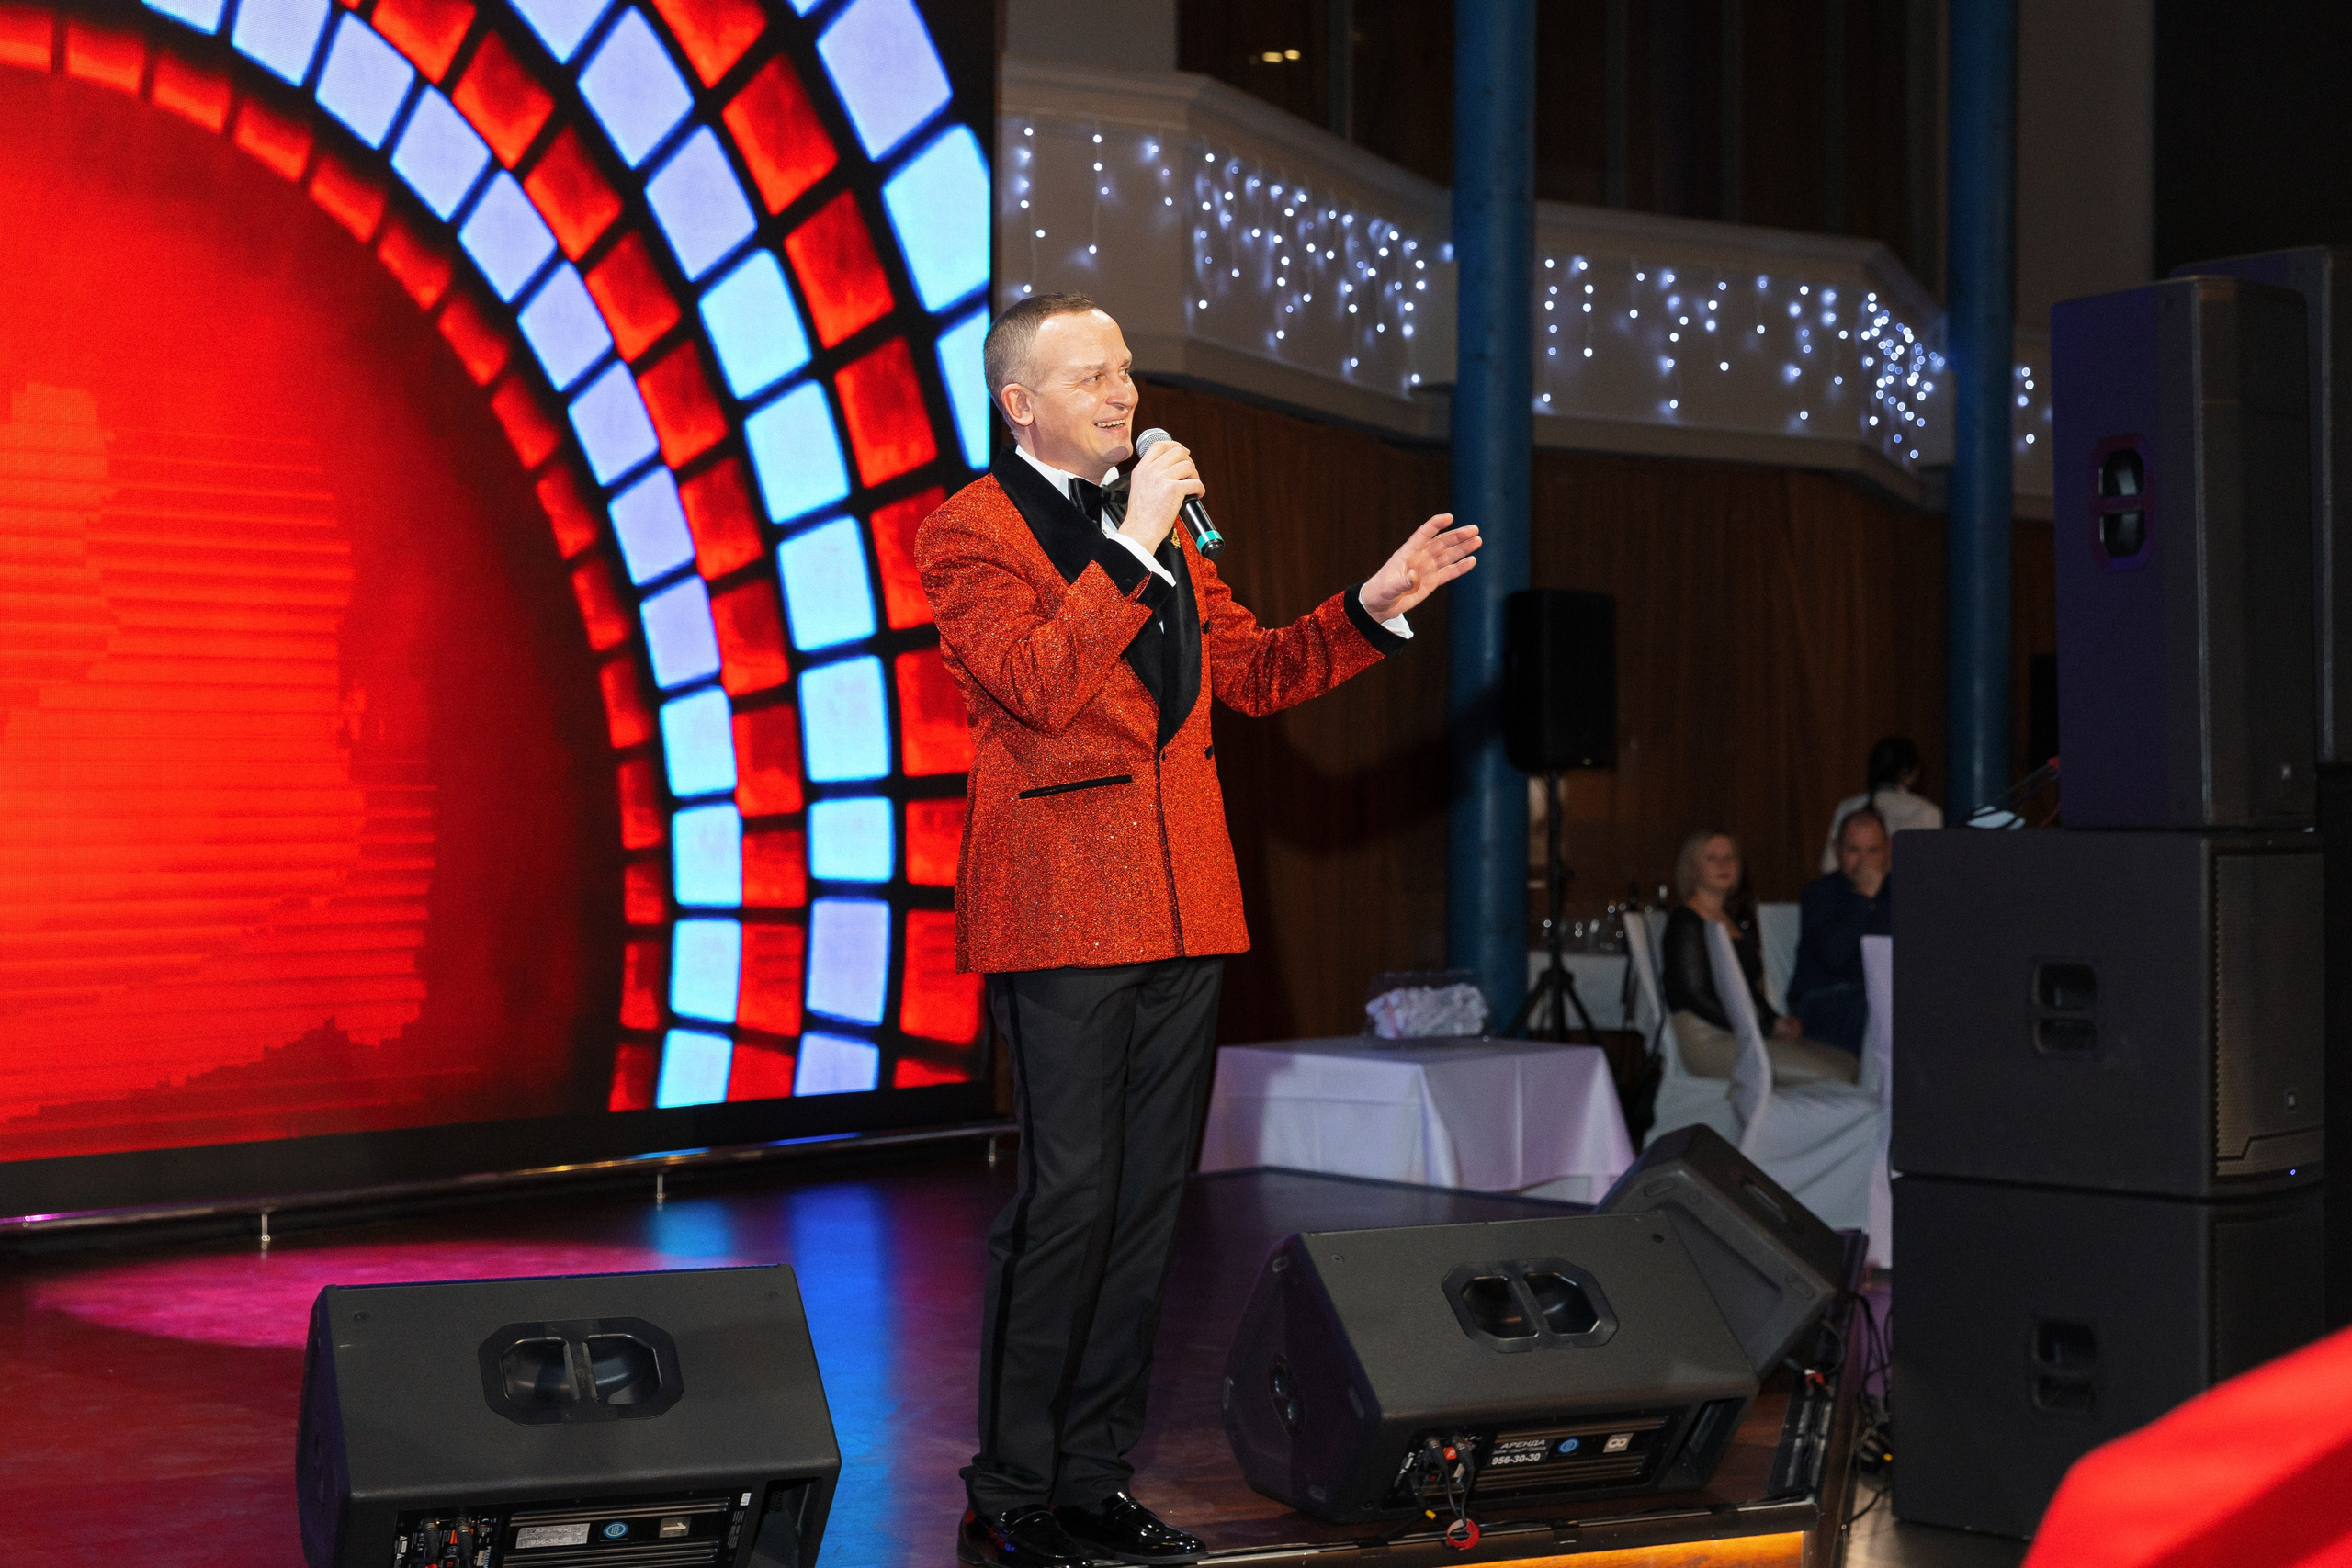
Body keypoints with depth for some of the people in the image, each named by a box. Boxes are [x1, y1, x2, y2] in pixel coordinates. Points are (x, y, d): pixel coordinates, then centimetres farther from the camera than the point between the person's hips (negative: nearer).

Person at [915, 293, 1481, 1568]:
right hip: (1060, 908, -7)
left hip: (1179, 907, 7)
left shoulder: (1158, 517, 19)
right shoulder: (968, 530, -4)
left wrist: (1375, 604, 11)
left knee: (1146, 1201, 8)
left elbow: (1250, 671, 22)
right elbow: (1039, 683, -20)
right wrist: (1133, 545, -18)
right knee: (1067, 1199, -9)